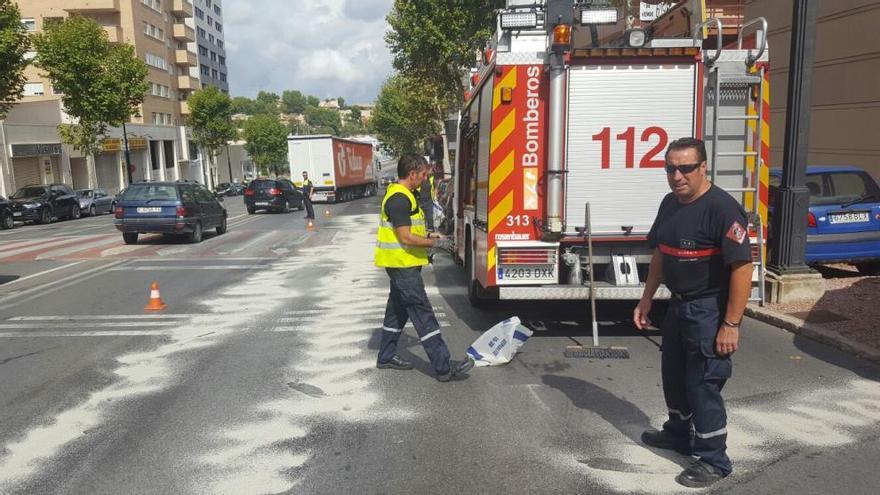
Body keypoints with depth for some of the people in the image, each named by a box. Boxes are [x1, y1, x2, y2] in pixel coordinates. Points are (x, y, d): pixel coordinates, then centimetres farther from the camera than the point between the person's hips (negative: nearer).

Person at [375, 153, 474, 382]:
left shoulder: (401, 194, 13)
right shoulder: (400, 199, -20)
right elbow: (406, 238, -23)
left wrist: (428, 236, 12)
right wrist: (436, 243, -14)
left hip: (401, 264, 11)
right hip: (403, 263, -11)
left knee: (398, 309, 18)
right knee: (423, 314, -10)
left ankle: (386, 356, 29)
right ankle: (444, 367, -8)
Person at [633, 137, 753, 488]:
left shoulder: (721, 208, -21)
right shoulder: (670, 203, 5)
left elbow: (743, 266, -23)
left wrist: (731, 324, -24)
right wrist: (646, 300, 17)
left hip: (709, 311, -8)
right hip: (679, 305, 9)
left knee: (703, 383, -1)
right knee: (674, 373, 21)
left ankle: (713, 460, 16)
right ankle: (679, 433, 42)